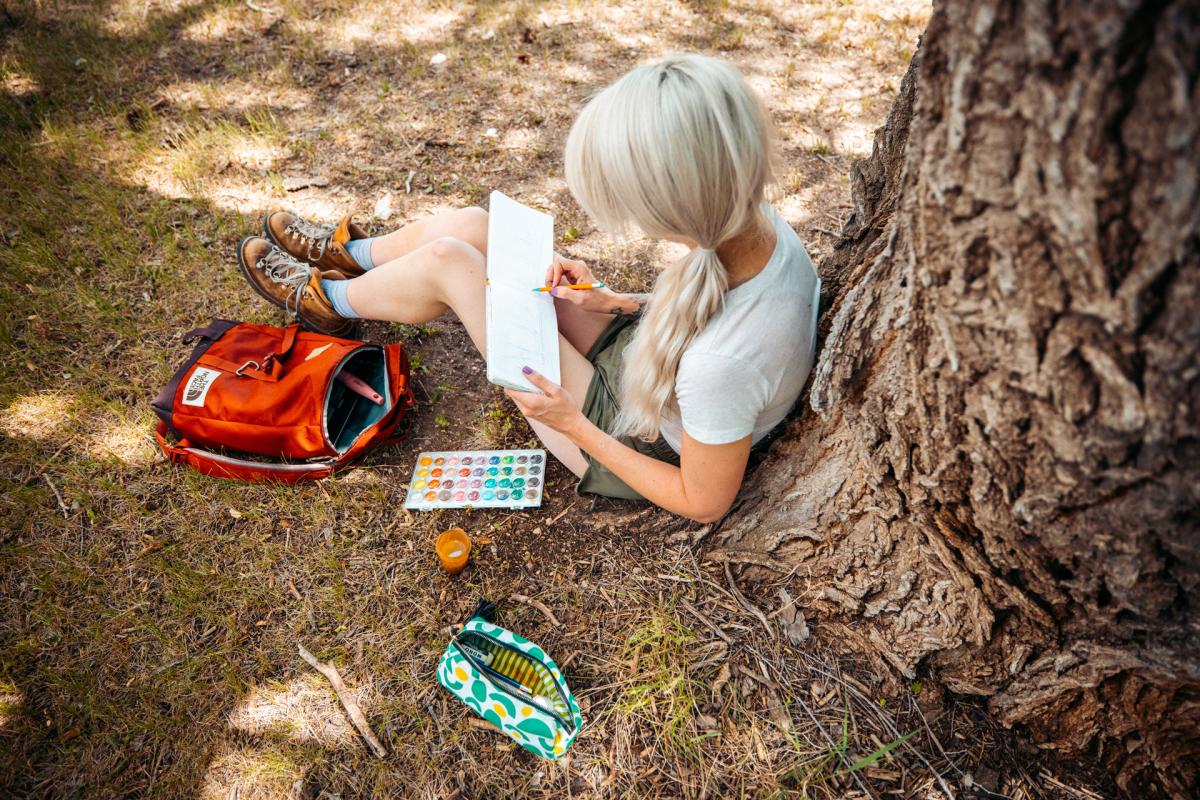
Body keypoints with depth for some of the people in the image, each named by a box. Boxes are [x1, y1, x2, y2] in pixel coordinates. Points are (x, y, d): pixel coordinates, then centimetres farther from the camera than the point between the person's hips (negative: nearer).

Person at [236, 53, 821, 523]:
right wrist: (613, 302, -7)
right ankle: (346, 255, 34)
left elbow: (705, 503, -24)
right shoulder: (759, 223, -19)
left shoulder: (721, 361, -42)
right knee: (469, 226, 1)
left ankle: (327, 300, 23)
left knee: (446, 260, -11)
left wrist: (573, 422, -20)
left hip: (631, 449, -7)